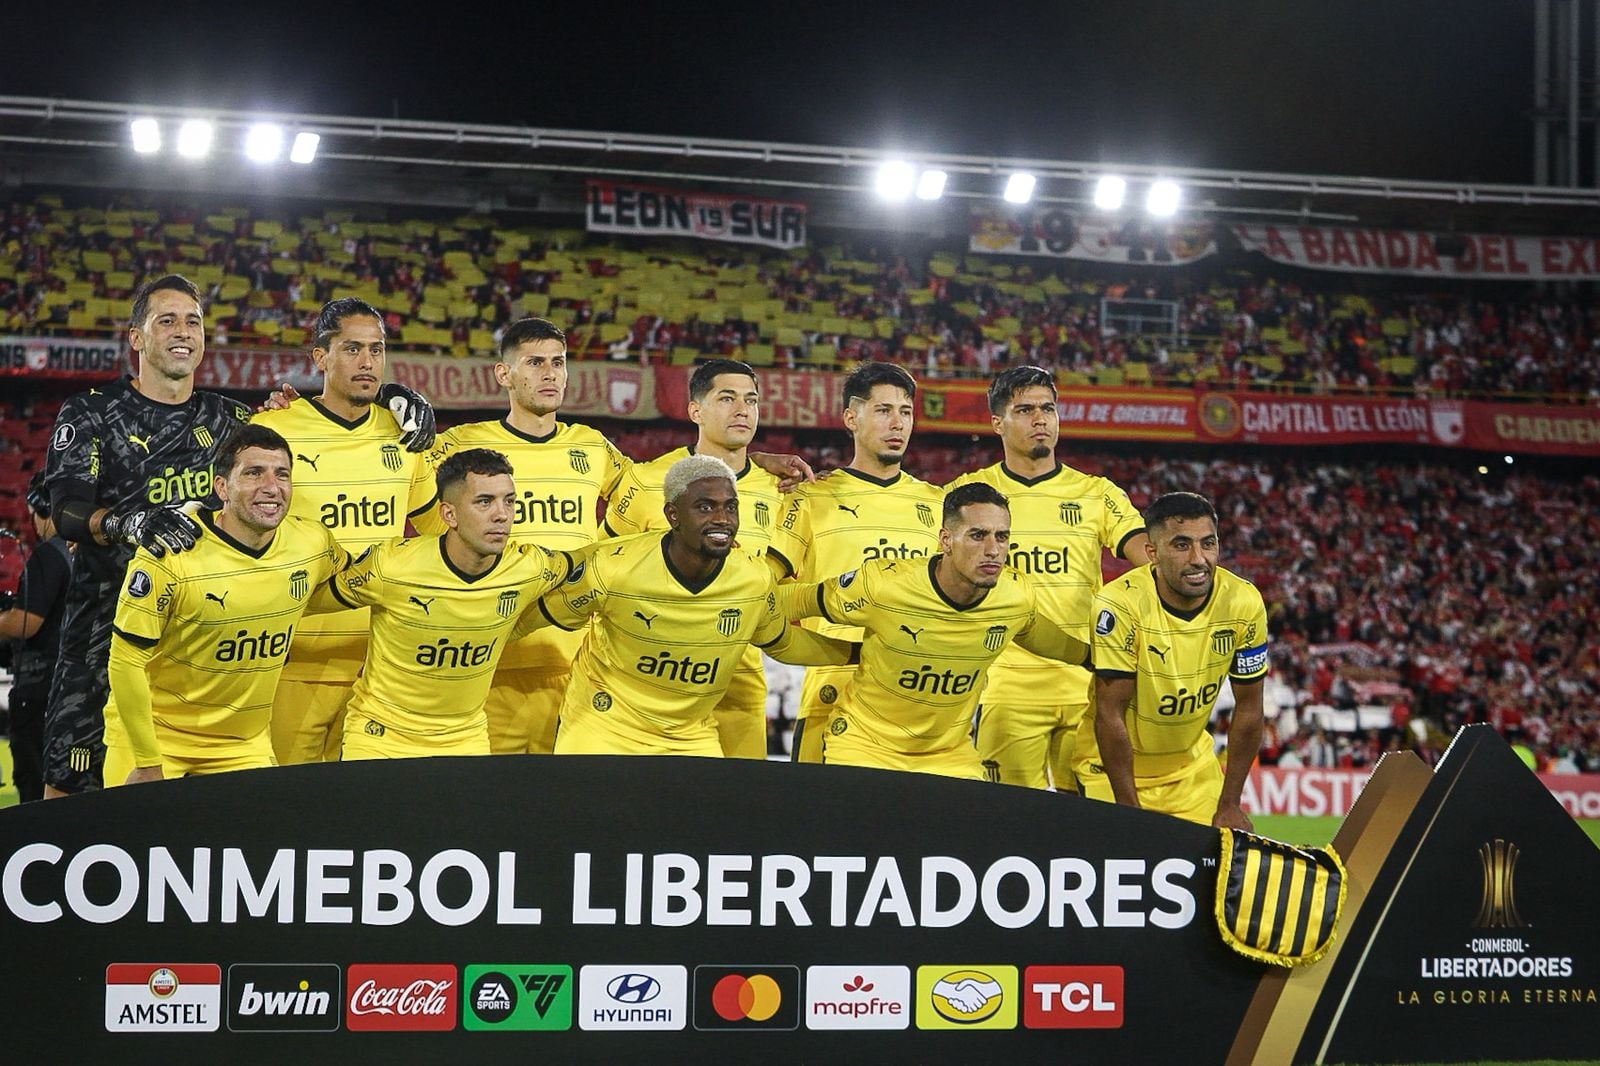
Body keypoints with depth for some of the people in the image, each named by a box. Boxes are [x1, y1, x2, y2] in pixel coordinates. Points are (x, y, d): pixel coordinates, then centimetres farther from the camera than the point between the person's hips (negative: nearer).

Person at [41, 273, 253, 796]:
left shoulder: (230, 418, 13)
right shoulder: (91, 413, 3)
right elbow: (66, 512, -9)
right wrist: (130, 524, -30)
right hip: (106, 621, -3)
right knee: (72, 777, -6)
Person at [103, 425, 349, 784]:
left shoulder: (313, 543, -7)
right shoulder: (171, 553, -21)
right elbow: (126, 661, -17)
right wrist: (147, 764, -17)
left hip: (245, 746, 4)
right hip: (157, 733, -4)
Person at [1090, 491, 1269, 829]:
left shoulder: (1244, 603, -15)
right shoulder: (1120, 605, -26)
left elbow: (1248, 709, -5)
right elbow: (1110, 715, -22)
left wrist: (1229, 805, -5)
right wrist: (1130, 811, -21)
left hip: (1192, 765, 3)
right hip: (1113, 764, -3)